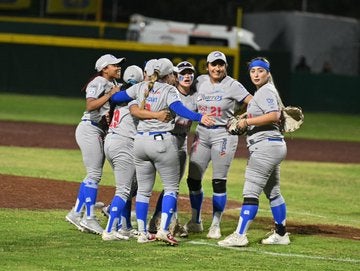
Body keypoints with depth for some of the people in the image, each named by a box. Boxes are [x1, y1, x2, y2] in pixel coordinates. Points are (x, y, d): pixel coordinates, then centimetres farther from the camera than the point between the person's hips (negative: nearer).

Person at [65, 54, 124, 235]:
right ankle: (89, 218, -7)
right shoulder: (98, 83, -10)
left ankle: (76, 213, 16)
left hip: (101, 132, 10)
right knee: (94, 174, -10)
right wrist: (111, 94, -22)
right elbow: (90, 106, -23)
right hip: (89, 130, -10)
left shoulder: (113, 84, 17)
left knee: (94, 175, 11)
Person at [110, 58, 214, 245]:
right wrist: (199, 117, -32)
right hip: (162, 142, -5)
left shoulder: (141, 87, 8)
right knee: (171, 187, 3)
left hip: (140, 142, 5)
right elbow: (179, 109, -22)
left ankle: (142, 233, 10)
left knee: (143, 190, 12)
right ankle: (163, 230, -12)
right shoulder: (168, 90, -5)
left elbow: (116, 97, 13)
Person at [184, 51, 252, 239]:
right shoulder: (200, 82, 7)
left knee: (219, 182, -5)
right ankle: (195, 222, 21)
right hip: (201, 133, 5)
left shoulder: (232, 85, -7)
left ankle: (215, 226, 5)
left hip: (223, 134, -5)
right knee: (193, 179, 5)